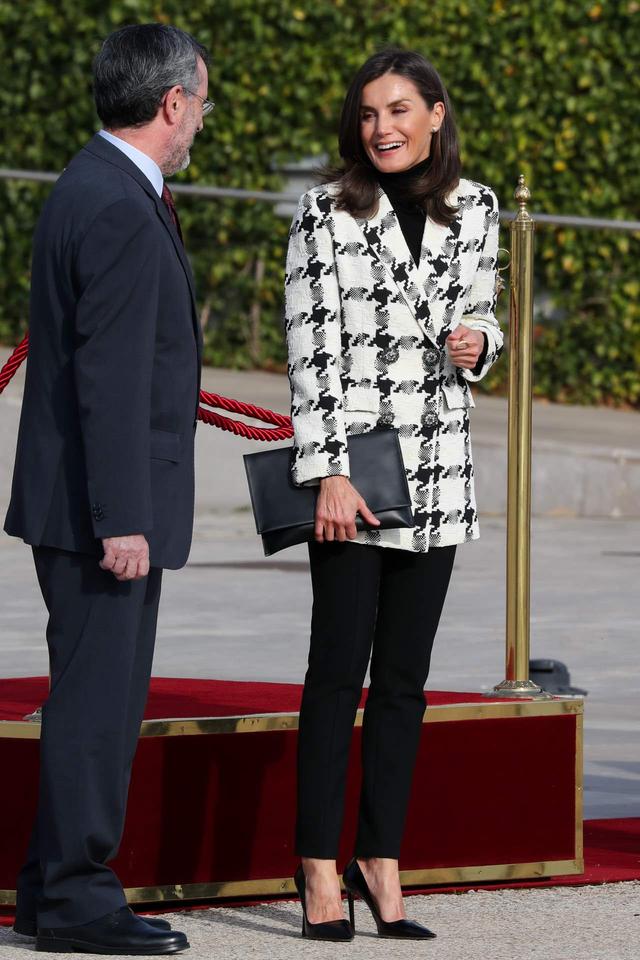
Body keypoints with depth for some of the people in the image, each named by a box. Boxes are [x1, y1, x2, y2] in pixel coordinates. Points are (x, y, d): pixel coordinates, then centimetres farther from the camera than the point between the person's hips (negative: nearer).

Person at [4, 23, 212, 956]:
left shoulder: (95, 188, 13)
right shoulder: (119, 212, -19)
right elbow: (111, 377, -22)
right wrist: (120, 520, -22)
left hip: (92, 505, 10)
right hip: (104, 505, -10)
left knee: (95, 695, 15)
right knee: (98, 697, -5)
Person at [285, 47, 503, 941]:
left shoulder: (474, 207, 8)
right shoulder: (326, 214, -5)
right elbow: (312, 349, -9)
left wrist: (477, 341, -5)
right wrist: (330, 472, -14)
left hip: (439, 469, 4)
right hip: (351, 464, -4)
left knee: (405, 677, 6)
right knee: (340, 670, -3)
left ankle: (381, 862, 12)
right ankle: (319, 866, 2)